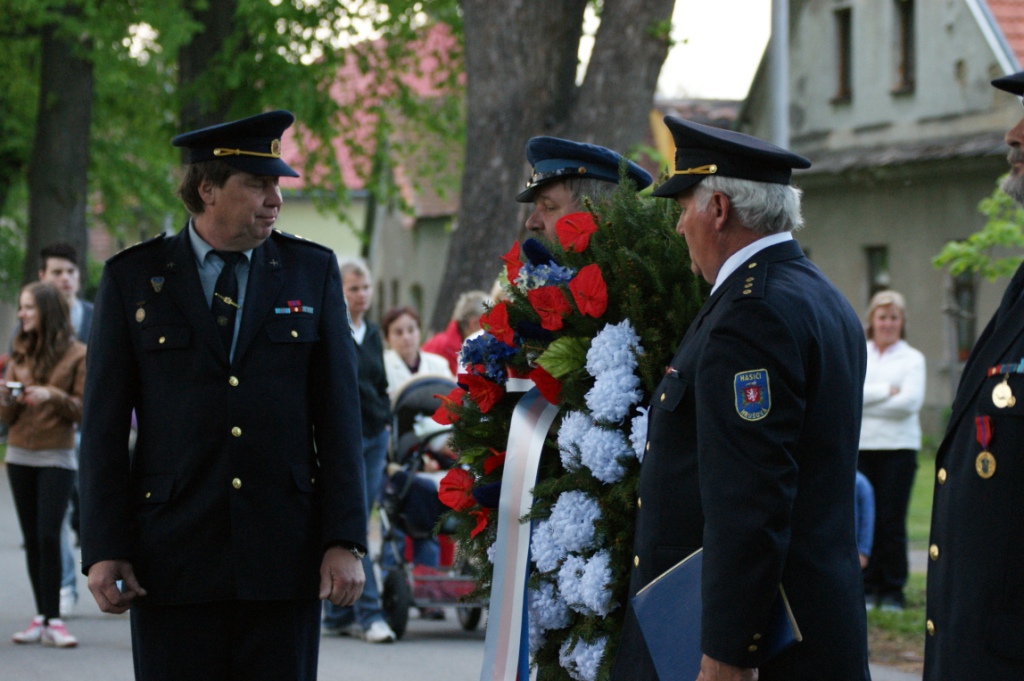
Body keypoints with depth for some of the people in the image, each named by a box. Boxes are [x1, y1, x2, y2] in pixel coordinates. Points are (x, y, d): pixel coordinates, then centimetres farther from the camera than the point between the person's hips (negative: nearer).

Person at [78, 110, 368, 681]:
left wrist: (346, 541, -2)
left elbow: (339, 416, 5)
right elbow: (104, 422, 4)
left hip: (284, 562, 1)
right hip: (173, 558, -1)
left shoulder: (312, 272, 8)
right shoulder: (133, 278, 4)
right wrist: (104, 549, -3)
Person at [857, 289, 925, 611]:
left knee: (892, 521, -4)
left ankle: (892, 590, 2)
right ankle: (866, 587, 4)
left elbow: (910, 401, -7)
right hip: (860, 446, 2)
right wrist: (886, 391, -8)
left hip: (898, 447, -2)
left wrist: (865, 400, -6)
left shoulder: (912, 358, 8)